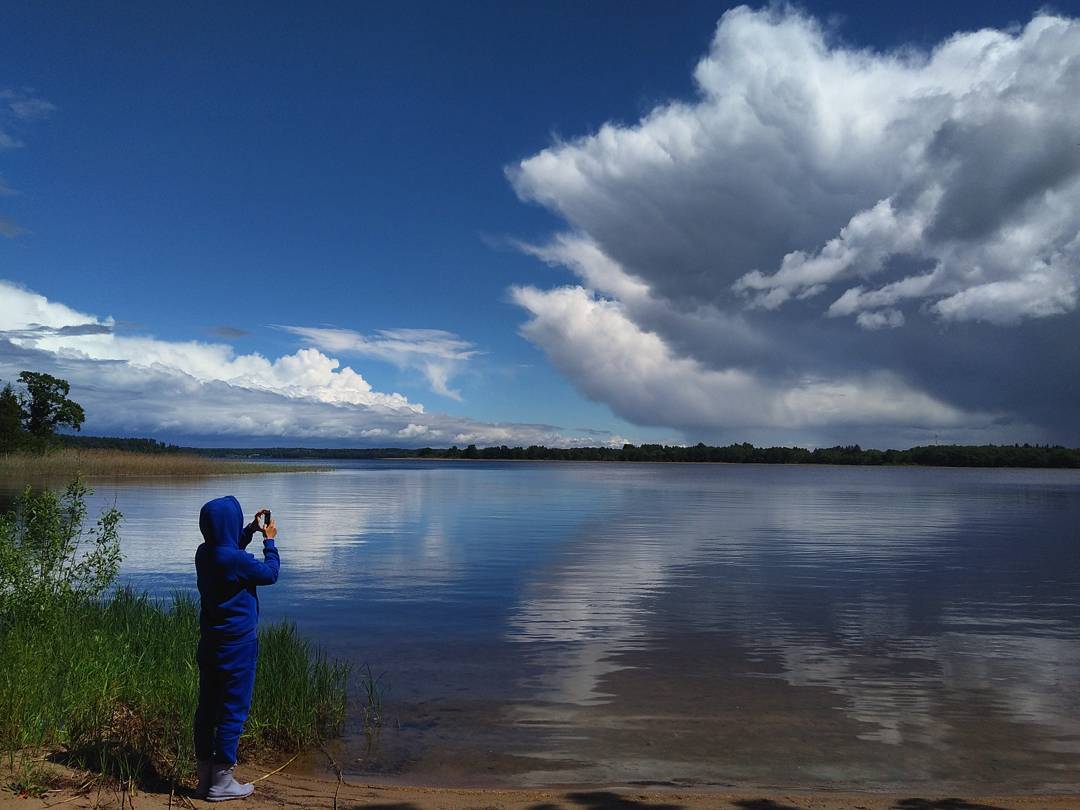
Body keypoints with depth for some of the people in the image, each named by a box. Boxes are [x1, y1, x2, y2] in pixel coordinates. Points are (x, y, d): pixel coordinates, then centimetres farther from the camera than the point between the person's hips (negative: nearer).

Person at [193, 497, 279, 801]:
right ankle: (221, 781, 9)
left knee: (208, 708, 13)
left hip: (210, 642, 8)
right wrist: (269, 541, 4)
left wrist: (252, 530, 19)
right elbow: (270, 573, -8)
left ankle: (205, 776, 23)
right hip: (237, 643, -8)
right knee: (233, 710, 2)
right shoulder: (235, 559, -24)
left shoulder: (204, 553, 2)